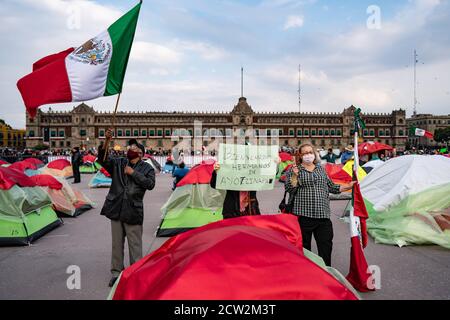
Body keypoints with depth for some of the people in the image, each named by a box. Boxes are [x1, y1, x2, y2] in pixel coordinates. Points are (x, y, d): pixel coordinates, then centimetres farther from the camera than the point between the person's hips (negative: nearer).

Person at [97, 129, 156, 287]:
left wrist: (133, 173, -13)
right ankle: (116, 272, 26)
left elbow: (150, 184, -12)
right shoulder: (118, 163, 11)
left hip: (133, 211, -3)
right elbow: (102, 159, -2)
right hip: (116, 209, 3)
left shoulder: (147, 168, 2)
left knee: (135, 244, 4)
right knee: (117, 243, 13)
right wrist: (106, 141, -15)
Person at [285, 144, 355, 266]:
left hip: (323, 214, 4)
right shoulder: (294, 170, 4)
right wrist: (294, 175, -17)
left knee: (326, 245, 4)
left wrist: (348, 187, 18)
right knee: (304, 247, 4)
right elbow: (290, 190, -5)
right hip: (304, 215, -4)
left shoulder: (321, 169, 17)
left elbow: (331, 187, 23)